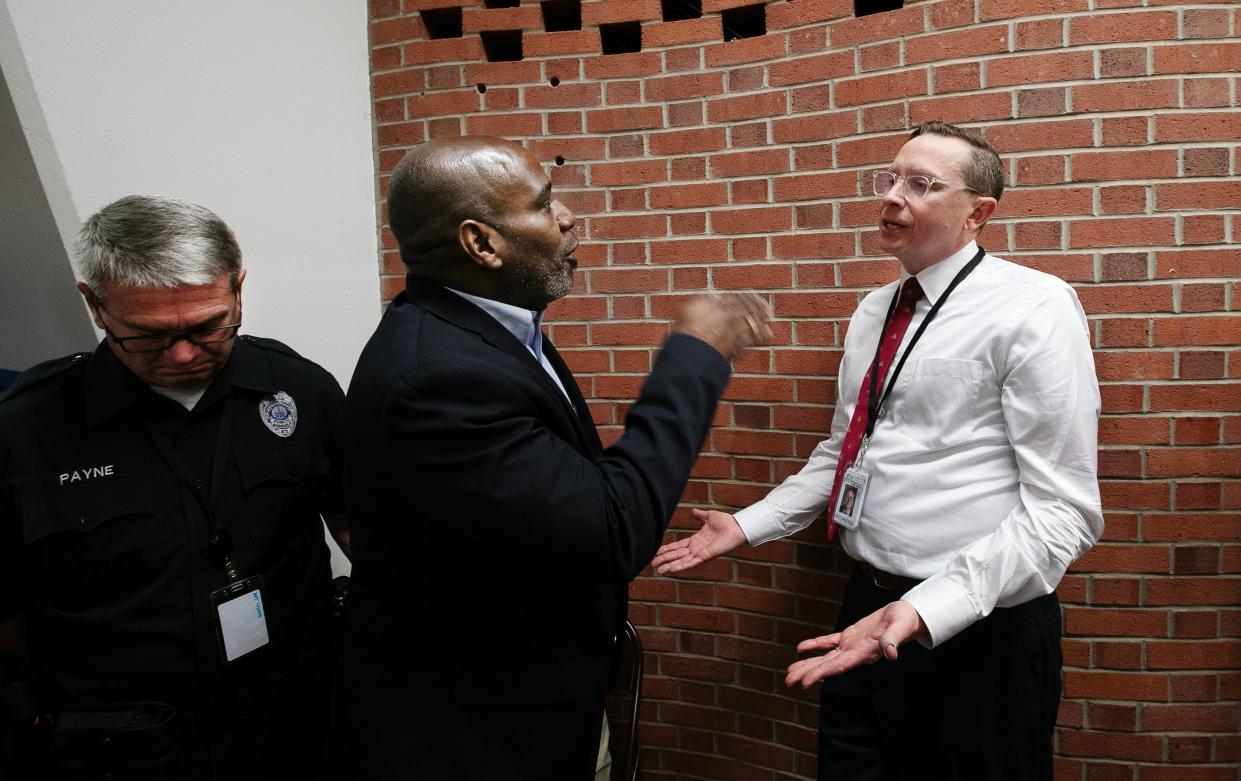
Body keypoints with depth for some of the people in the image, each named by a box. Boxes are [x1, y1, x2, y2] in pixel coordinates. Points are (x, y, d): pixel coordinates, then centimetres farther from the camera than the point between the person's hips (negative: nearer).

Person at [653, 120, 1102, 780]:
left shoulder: (1033, 307, -12)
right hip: (866, 614, 6)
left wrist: (925, 612, -27)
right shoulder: (873, 311, 9)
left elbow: (1062, 509, -17)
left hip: (976, 628, -6)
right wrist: (747, 525, 10)